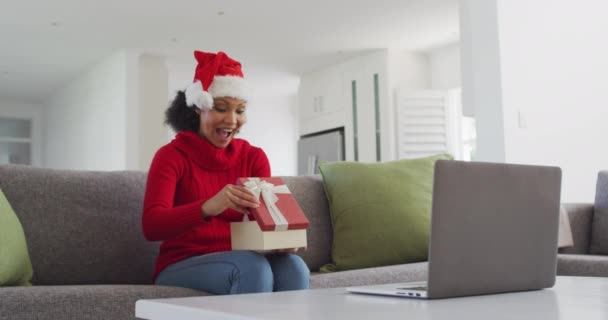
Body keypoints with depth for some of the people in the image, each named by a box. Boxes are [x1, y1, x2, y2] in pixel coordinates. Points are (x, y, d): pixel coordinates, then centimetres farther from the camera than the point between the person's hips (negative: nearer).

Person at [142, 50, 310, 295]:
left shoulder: (254, 157, 8)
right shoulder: (172, 155, -4)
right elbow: (151, 226, -20)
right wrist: (208, 207, -39)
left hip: (240, 265, 4)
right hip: (181, 269, -3)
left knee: (293, 266, -29)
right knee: (252, 266, -34)